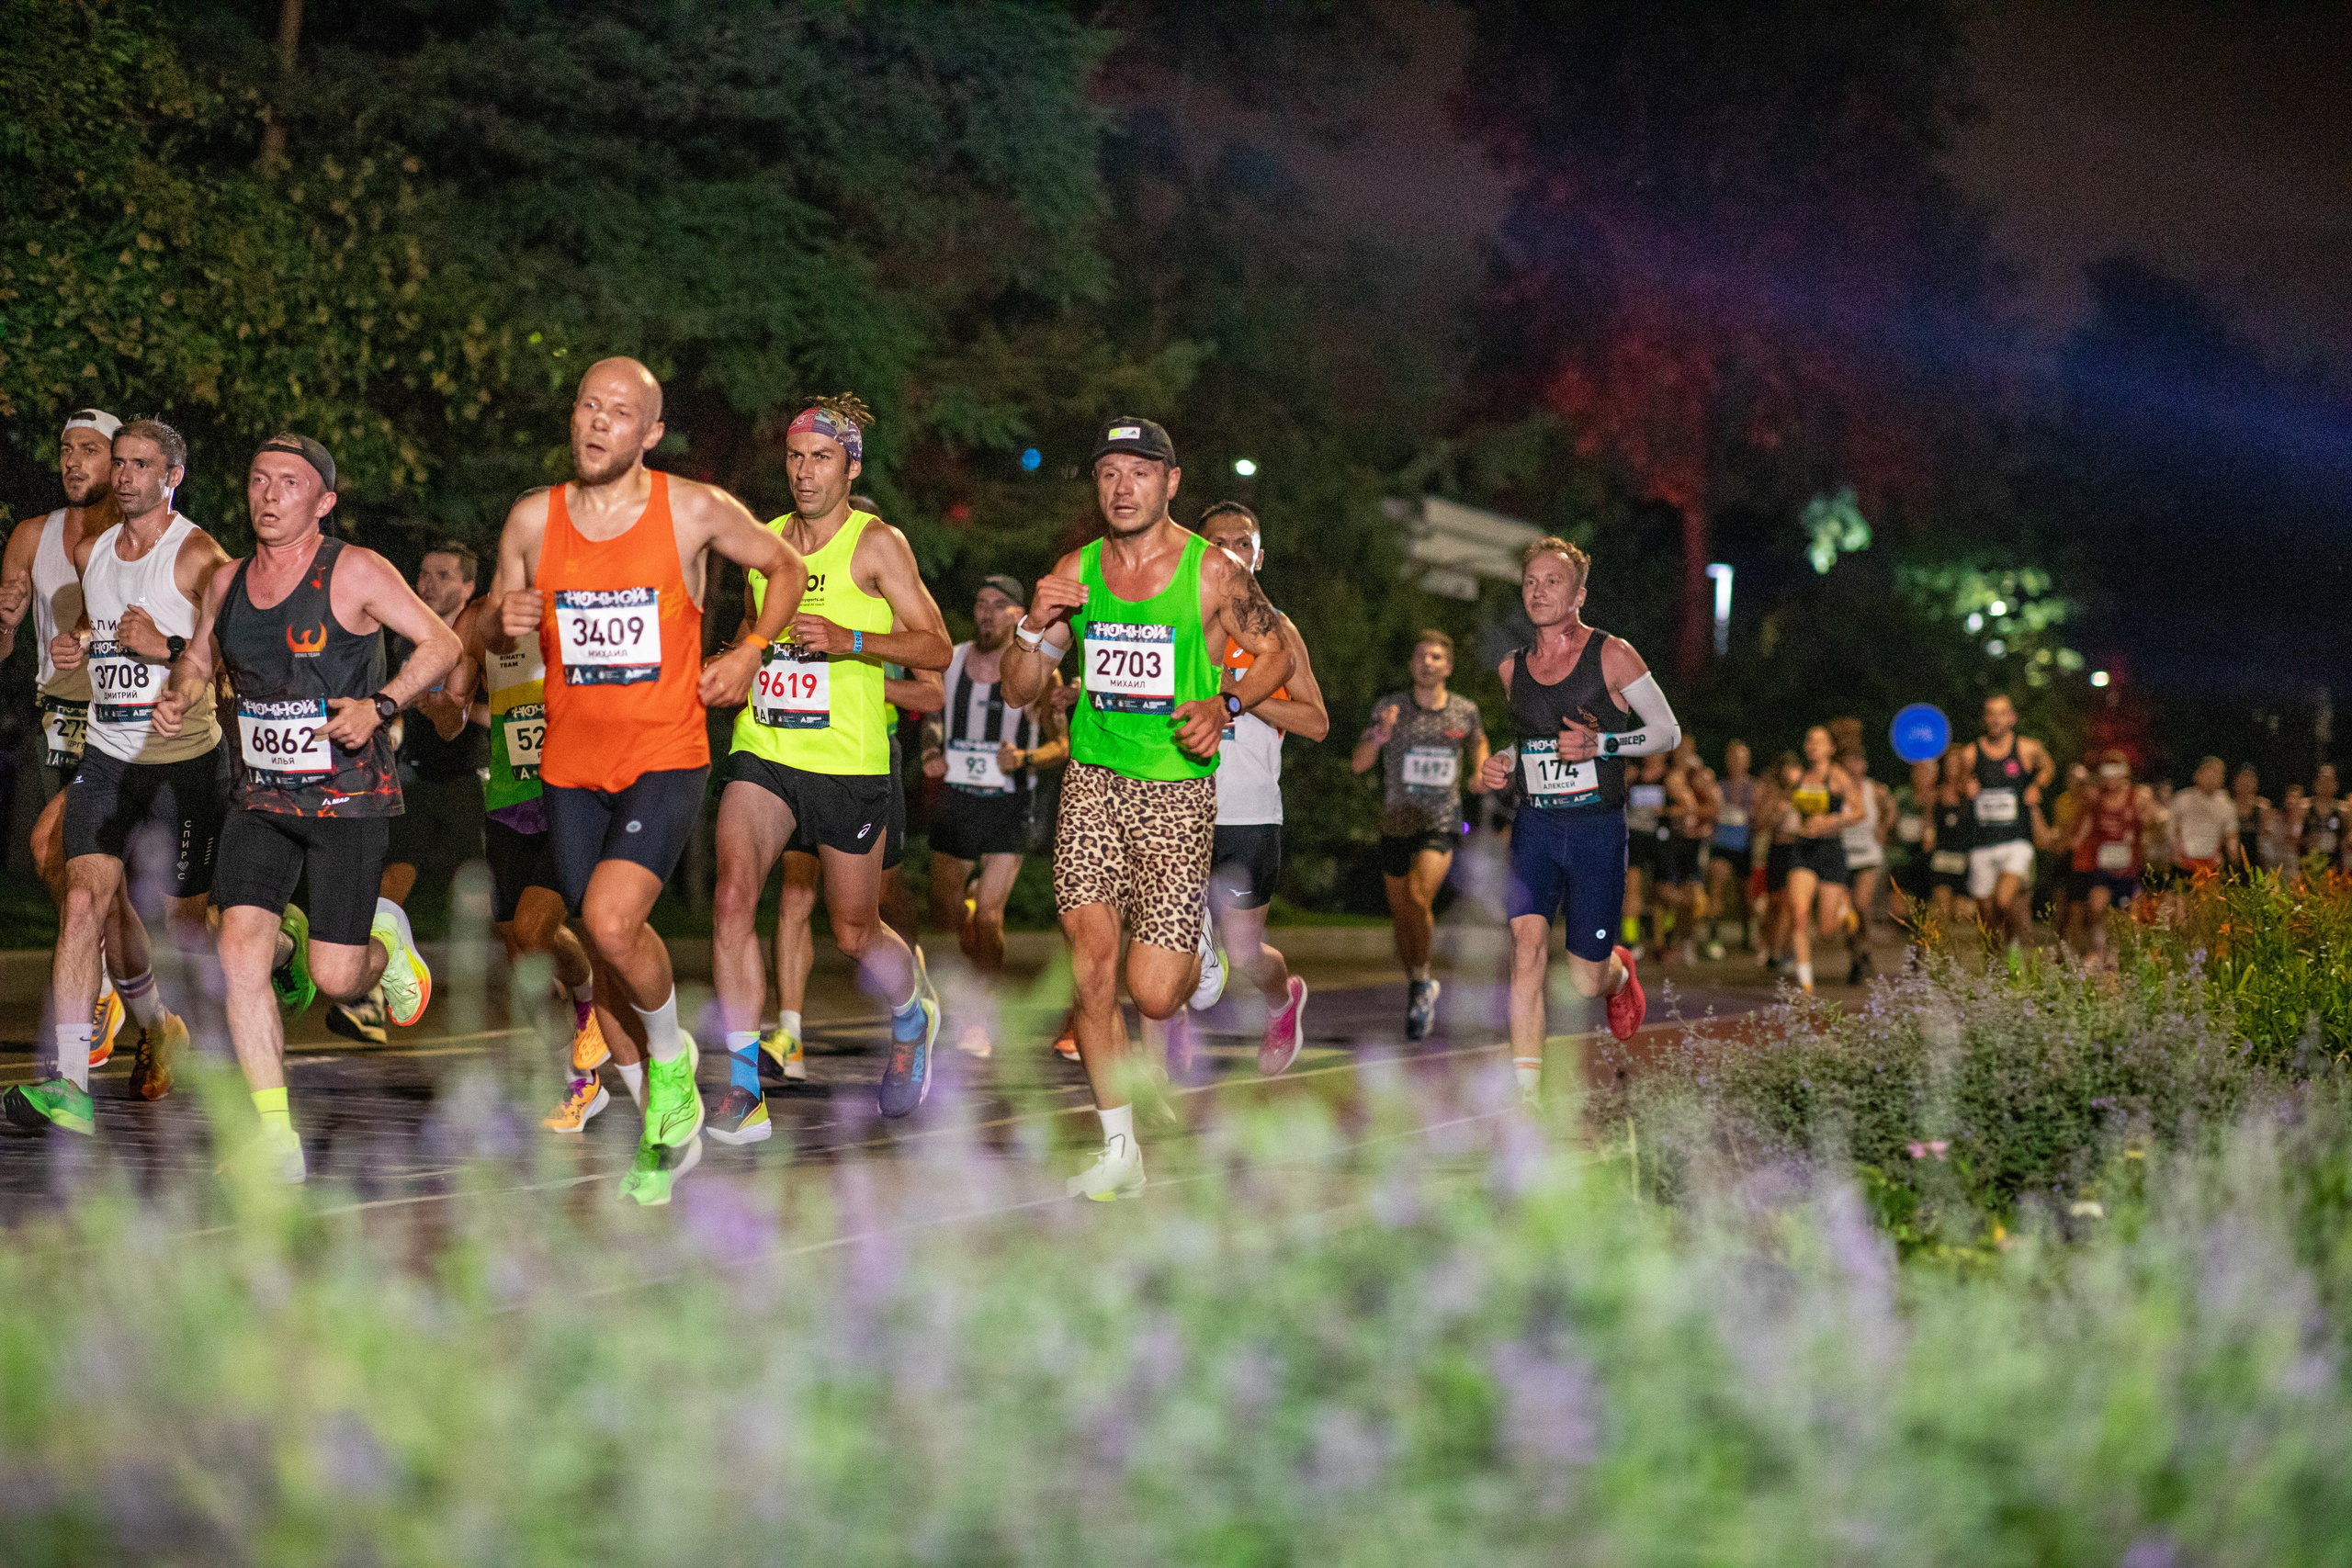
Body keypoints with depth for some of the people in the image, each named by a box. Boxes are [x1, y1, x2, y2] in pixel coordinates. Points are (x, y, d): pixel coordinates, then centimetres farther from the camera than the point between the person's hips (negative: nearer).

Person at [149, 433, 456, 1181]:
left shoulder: (356, 572, -9)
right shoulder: (227, 583, 7)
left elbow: (441, 643, -7)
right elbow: (197, 659, 23)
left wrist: (380, 706, -20)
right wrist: (177, 700, 1)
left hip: (349, 797, -4)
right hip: (260, 799, 4)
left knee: (335, 977, -5)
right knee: (239, 951, -13)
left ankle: (385, 939, 34)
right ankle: (277, 1139, -8)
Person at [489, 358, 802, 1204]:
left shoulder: (695, 510, -5)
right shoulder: (533, 519, 2)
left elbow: (787, 567, 11)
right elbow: (492, 638, 13)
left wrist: (751, 650, -2)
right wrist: (506, 625, -10)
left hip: (666, 758, -4)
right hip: (572, 763, 4)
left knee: (611, 920, -24)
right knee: (607, 945, 9)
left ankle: (672, 1056, 5)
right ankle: (671, 1126, 27)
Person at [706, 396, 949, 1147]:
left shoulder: (877, 544, -4)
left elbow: (936, 648, -9)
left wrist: (851, 641, -21)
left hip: (849, 764, -3)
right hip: (762, 753, 4)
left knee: (854, 932, 9)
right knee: (733, 896, -19)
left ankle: (911, 1019, 44)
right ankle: (744, 1091, -15)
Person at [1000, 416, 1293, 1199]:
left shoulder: (1212, 571, -5)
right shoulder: (1074, 571, 5)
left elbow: (1277, 652, 7)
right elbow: (1018, 690, 9)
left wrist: (1224, 706, -11)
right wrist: (1036, 627, -11)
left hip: (1177, 787, -3)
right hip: (1093, 780, 3)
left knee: (1154, 995, -7)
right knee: (1091, 958, -9)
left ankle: (1197, 946, 31)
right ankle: (1119, 1150, 3)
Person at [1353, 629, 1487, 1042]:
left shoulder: (1465, 711, -1)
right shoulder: (1390, 707, -4)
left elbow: (1479, 741, 22)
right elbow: (1358, 763, -7)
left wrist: (1480, 772, 3)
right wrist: (1380, 735, -25)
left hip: (1441, 824, -2)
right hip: (1396, 823, 2)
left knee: (1419, 897, -25)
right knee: (1401, 914, 10)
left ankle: (1423, 980, -6)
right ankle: (1416, 990, 31)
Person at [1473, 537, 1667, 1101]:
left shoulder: (1612, 656, -5)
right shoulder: (1510, 668, 8)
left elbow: (1668, 732, -1)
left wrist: (1599, 744, -16)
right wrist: (1501, 764, 3)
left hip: (1598, 827, -3)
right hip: (1534, 825, 3)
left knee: (1585, 983, 2)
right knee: (1527, 943, -21)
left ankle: (1619, 973, 42)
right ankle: (1525, 1096, -22)